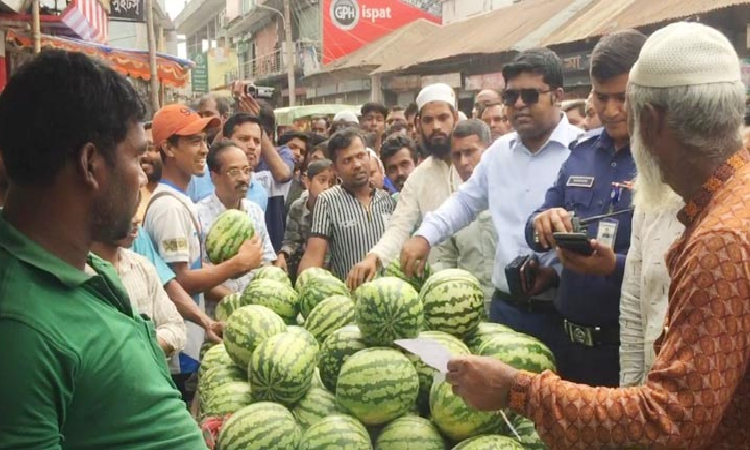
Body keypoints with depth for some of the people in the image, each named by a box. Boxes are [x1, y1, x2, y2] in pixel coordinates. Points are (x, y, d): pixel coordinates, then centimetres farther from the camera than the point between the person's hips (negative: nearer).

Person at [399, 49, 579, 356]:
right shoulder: (499, 150, 11)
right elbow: (465, 201, 19)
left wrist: (557, 270, -22)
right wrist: (424, 236, 7)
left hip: (560, 311, -5)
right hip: (505, 305, 6)